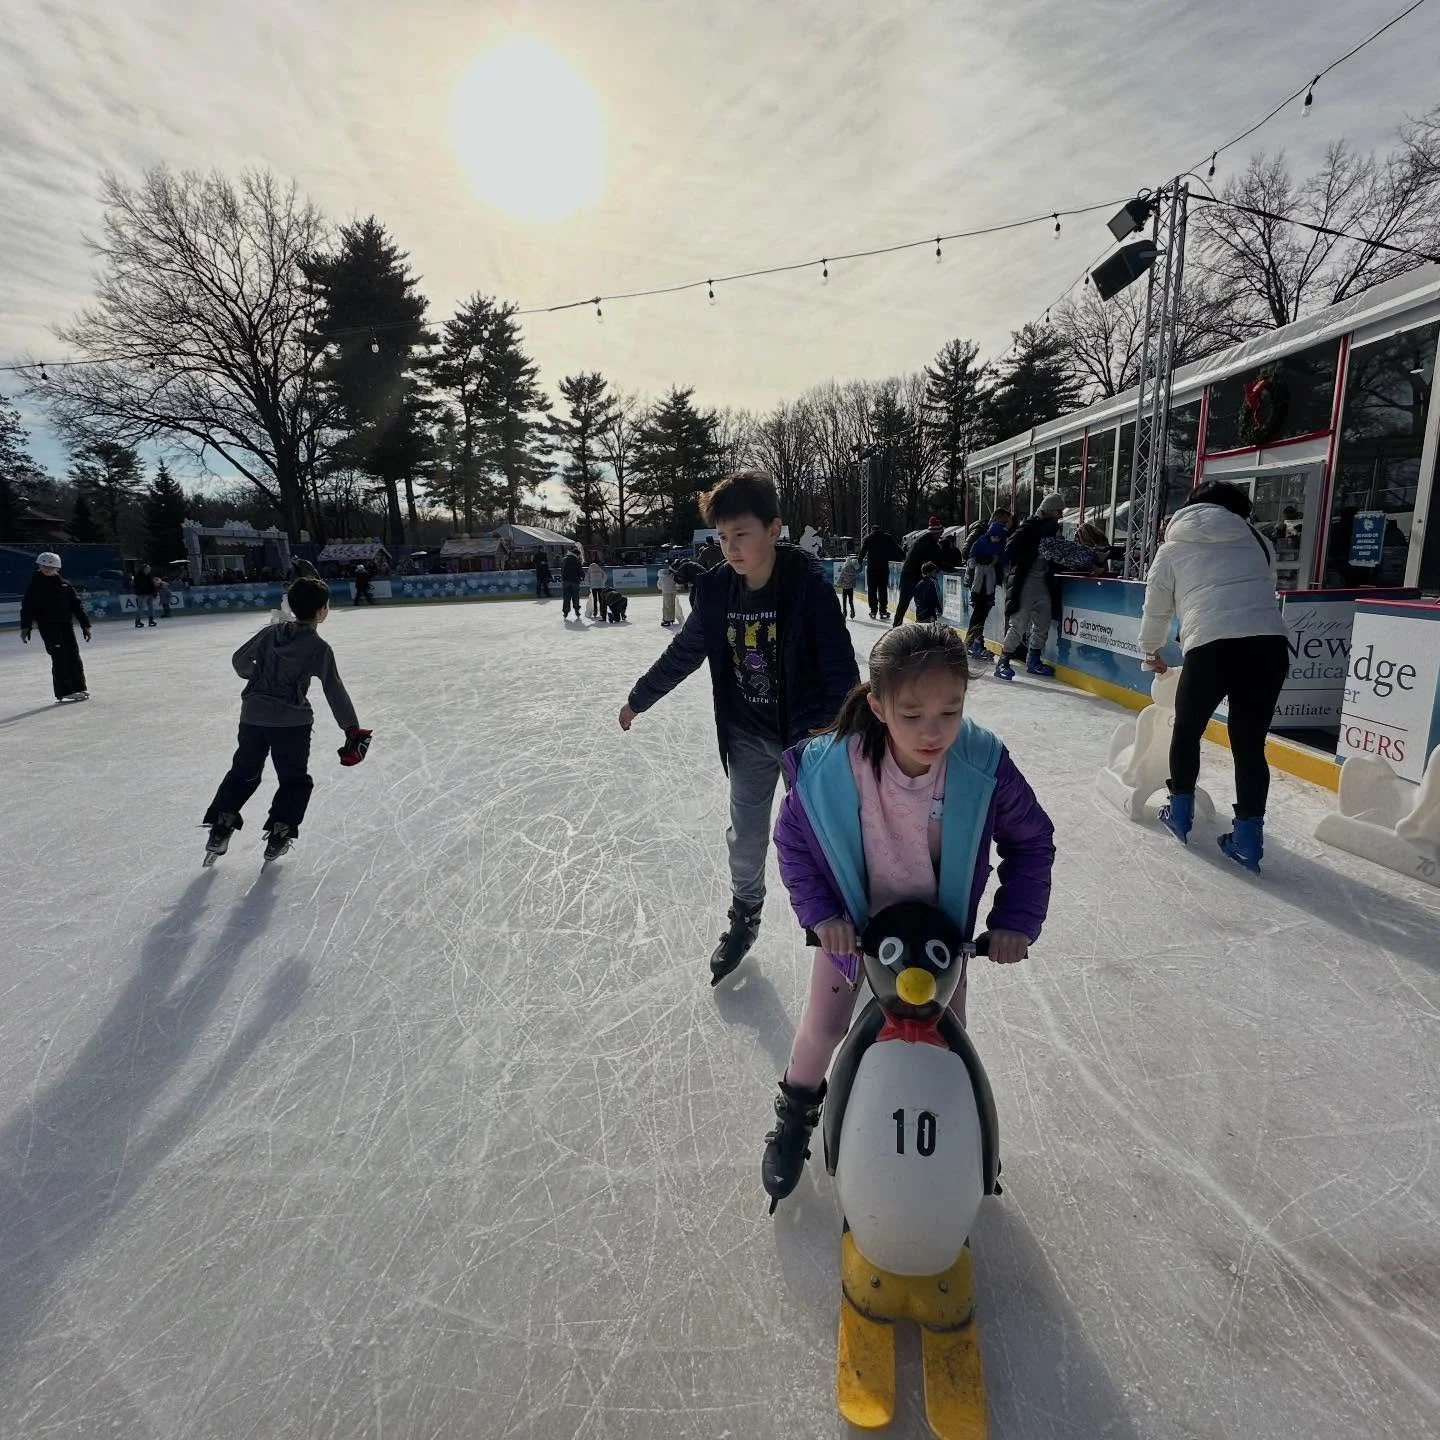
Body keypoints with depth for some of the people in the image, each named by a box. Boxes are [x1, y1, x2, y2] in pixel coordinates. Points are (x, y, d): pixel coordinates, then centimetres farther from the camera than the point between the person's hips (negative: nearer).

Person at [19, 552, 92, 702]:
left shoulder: (65, 585, 11)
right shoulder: (35, 585, 0)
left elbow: (76, 605, 12)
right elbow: (27, 607, -5)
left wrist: (85, 625, 8)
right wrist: (25, 626, -13)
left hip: (66, 625, 4)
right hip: (47, 626, -4)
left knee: (73, 656, 6)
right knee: (60, 657, -9)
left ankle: (79, 687, 14)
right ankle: (65, 691, -6)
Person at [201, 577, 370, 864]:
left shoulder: (271, 632, 4)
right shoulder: (318, 647, -10)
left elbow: (240, 660, 13)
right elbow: (334, 692, -11)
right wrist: (352, 728, -5)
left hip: (253, 714, 5)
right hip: (290, 721, -5)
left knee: (243, 772, 20)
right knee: (295, 780, 12)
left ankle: (220, 828, 17)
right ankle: (279, 833, 6)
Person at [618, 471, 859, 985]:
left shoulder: (808, 585, -20)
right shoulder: (715, 588, -7)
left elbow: (841, 670, -19)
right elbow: (684, 652, 7)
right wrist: (638, 698, 16)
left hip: (806, 733, -3)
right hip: (747, 736, 4)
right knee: (745, 835, 13)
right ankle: (744, 917, 37)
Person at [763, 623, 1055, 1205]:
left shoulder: (985, 767, -31)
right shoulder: (828, 769, -34)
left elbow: (1032, 841, -11)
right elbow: (792, 840, -14)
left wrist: (1015, 920, -16)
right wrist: (820, 913, -20)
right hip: (851, 925, -1)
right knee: (822, 1028, 16)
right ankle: (796, 1113, 48)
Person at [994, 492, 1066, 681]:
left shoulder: (1054, 528, 13)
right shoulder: (1029, 526, -11)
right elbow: (1010, 551, -17)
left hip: (1044, 582, 8)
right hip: (1024, 582, -8)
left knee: (1043, 624, 12)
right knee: (1019, 624, -11)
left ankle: (1034, 662, 25)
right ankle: (1003, 662, -4)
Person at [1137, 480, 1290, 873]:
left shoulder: (1173, 548, 18)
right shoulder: (1257, 541, 24)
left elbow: (1156, 609, 23)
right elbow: (1264, 592, 27)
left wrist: (1151, 652, 38)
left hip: (1211, 645, -2)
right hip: (1270, 644, 3)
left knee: (1187, 729, 19)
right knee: (1249, 742, 11)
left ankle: (1180, 814, 28)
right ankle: (1248, 837, 13)